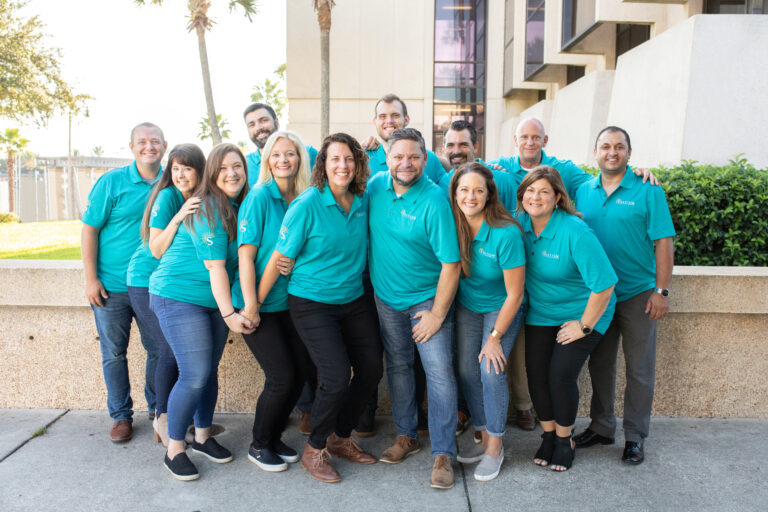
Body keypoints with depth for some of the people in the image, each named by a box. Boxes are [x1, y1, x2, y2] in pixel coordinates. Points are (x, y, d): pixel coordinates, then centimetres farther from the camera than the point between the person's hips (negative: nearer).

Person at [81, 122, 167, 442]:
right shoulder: (111, 182, -6)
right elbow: (89, 230, -4)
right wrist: (91, 279, -9)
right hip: (111, 286, -2)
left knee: (159, 350, 9)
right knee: (113, 354, 8)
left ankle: (158, 408, 28)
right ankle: (121, 415, 24)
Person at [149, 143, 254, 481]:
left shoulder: (241, 206, 6)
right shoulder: (208, 208, -17)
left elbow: (237, 260, 13)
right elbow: (215, 266, -20)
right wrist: (229, 314, -20)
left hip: (216, 300, 7)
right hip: (179, 297, -7)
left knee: (210, 371, 12)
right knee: (194, 375, -9)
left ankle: (203, 436, 30)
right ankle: (174, 450, 10)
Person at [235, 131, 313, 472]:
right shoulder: (259, 196, -11)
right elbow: (246, 254, -14)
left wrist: (294, 263, -7)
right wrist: (250, 305, -18)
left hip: (289, 301, 6)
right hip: (259, 304, -6)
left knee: (300, 371, 6)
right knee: (281, 376, -7)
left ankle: (274, 438, 27)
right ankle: (259, 445, 17)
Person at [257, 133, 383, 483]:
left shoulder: (363, 201, 1)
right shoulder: (307, 205, -14)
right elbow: (279, 258, -10)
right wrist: (254, 305, -7)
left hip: (353, 301, 6)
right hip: (311, 303, -6)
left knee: (371, 369, 6)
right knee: (337, 377, -13)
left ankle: (341, 438, 30)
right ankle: (314, 451, 13)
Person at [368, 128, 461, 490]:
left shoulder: (434, 201, -19)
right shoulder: (376, 186, -3)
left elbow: (451, 264, -18)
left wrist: (437, 314, -17)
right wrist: (371, 276, 9)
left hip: (428, 298, -5)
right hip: (386, 297, 5)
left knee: (439, 371, -6)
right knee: (397, 367, 14)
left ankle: (443, 454, 6)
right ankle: (406, 437, 31)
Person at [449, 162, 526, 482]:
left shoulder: (506, 234, -27)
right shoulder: (453, 225, -15)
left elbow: (514, 295, -20)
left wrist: (495, 337, -16)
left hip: (501, 309, -4)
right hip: (466, 306, 4)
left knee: (491, 371, -14)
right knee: (467, 371, 1)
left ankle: (495, 448, 5)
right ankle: (485, 440, 20)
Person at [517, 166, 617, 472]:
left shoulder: (575, 233, -26)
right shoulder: (520, 222, -9)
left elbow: (603, 285, -24)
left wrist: (584, 326, -17)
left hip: (581, 313, -5)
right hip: (540, 312, 5)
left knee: (561, 374, -10)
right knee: (536, 372, -1)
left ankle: (564, 440, 15)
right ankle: (548, 435, 22)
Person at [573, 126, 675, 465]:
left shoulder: (647, 190, -6)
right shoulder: (583, 191, 4)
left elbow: (663, 242, -8)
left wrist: (661, 290, -13)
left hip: (638, 293, -3)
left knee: (639, 368, 5)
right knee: (600, 363, 14)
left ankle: (635, 436, 19)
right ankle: (601, 427, 29)